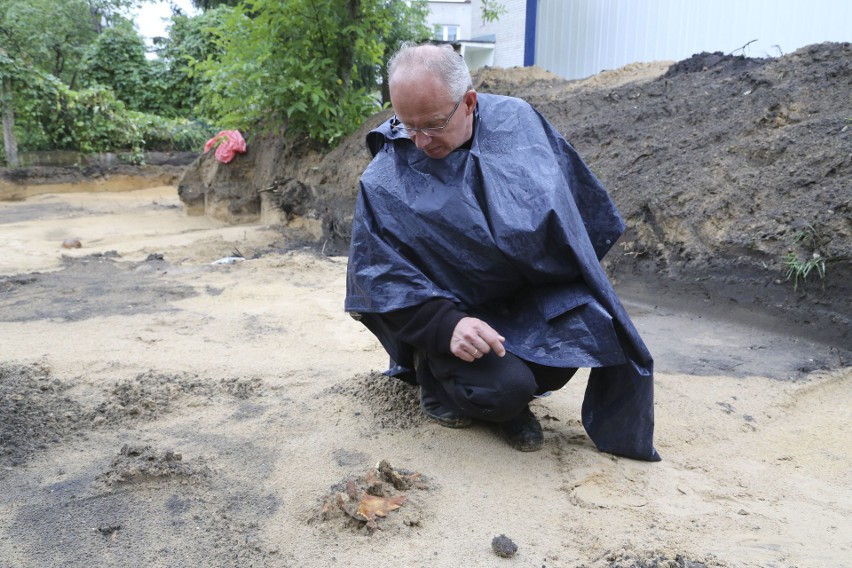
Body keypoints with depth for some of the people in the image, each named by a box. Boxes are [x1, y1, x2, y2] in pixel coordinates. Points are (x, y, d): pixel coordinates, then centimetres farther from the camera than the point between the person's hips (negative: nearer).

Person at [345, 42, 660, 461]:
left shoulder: (517, 120, -6)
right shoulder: (386, 181, -14)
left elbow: (577, 198, 7)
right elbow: (382, 276, -15)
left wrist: (586, 284, 7)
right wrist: (447, 325, -29)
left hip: (537, 294, 4)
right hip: (453, 312, -3)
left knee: (591, 324, -24)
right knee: (506, 388, -27)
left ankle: (510, 397, 5)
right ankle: (436, 378, 8)